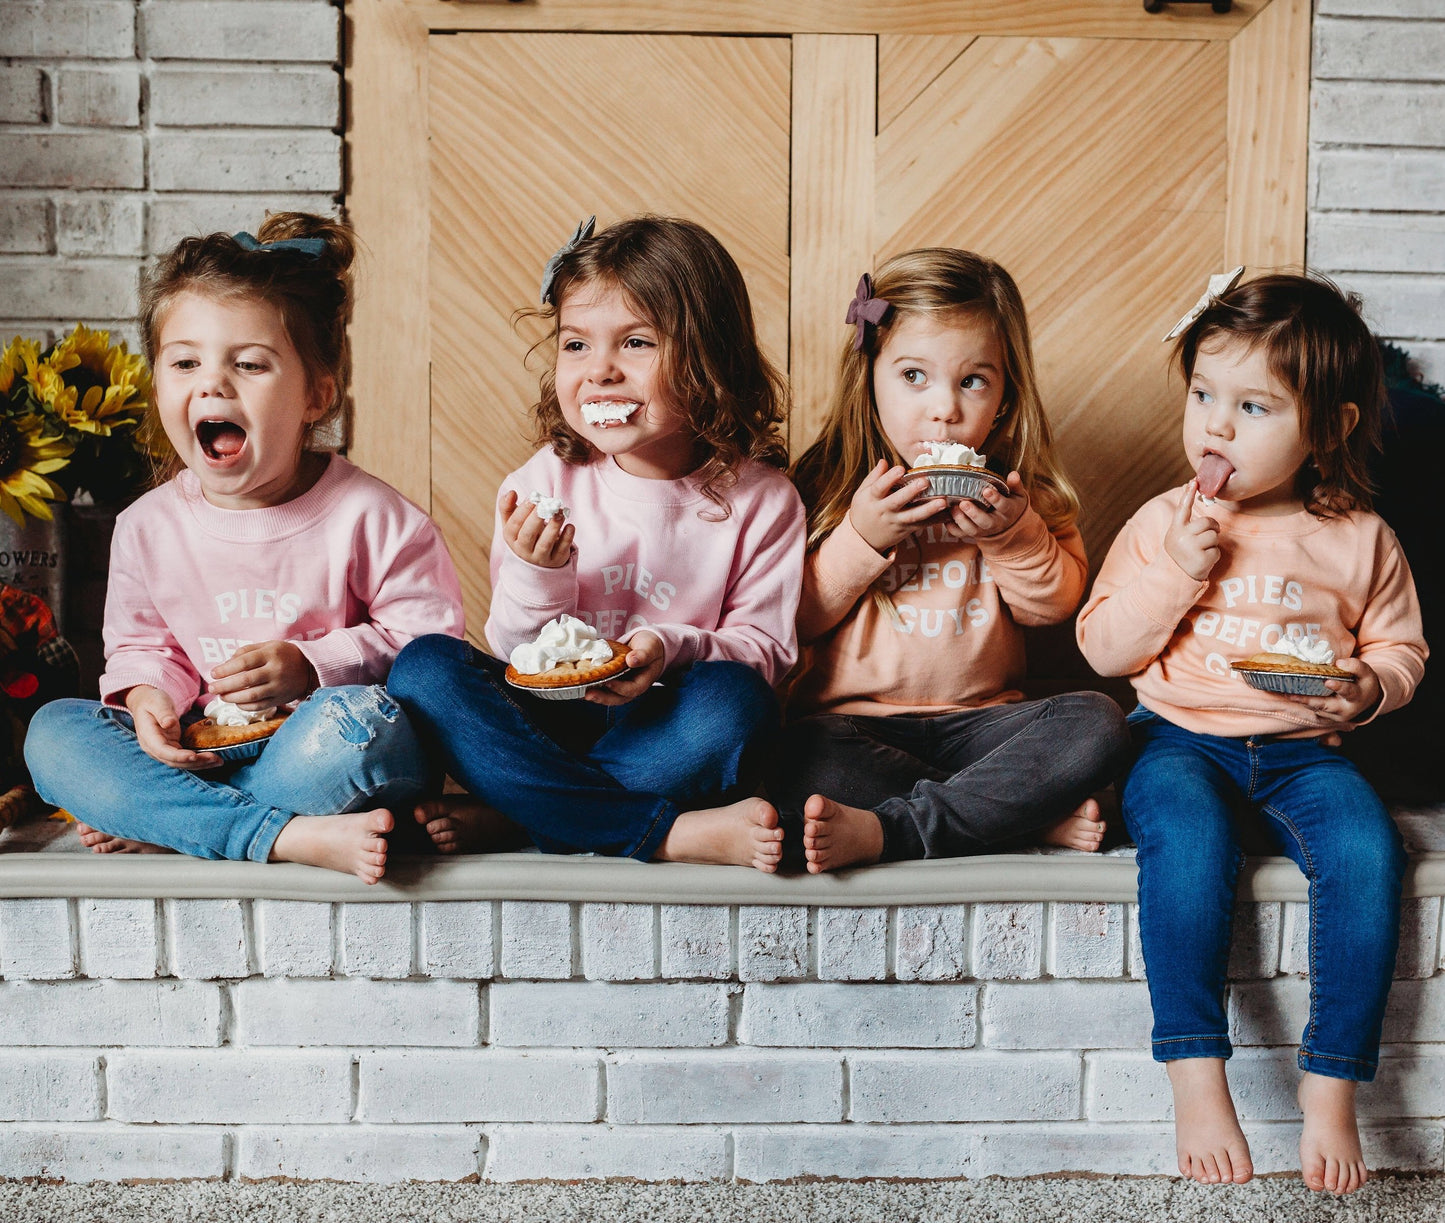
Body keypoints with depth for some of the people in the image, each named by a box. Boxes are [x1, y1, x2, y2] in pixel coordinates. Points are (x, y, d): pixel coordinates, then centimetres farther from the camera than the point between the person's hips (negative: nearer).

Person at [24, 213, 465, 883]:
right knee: (52, 732, -17)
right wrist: (147, 697, -10)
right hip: (202, 754, 4)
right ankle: (289, 837, -28)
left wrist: (309, 666, -19)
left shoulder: (367, 515, -11)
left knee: (360, 721, -37)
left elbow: (428, 637, -7)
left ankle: (149, 822, -17)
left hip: (312, 749, -4)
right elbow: (140, 644, 14)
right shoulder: (147, 526, 2)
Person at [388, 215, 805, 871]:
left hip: (663, 731, -2)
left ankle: (509, 821, -23)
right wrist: (537, 576, -19)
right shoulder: (542, 485, 0)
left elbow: (766, 647, -3)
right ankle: (677, 833, -29)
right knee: (423, 666, -22)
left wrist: (673, 648, -23)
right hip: (545, 724, 2)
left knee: (734, 699, -32)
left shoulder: (760, 500, -5)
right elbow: (519, 659, 2)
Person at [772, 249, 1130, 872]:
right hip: (853, 719, -2)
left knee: (1096, 723, -24)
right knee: (801, 762, -34)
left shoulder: (1015, 486, 7)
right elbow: (800, 619, -1)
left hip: (980, 718, 2)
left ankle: (887, 829, -29)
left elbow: (1055, 603, 5)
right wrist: (861, 537, -16)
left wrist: (1012, 532, -13)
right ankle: (1039, 815, -24)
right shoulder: (830, 482, 1)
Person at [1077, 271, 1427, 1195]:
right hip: (1180, 738, -1)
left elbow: (1400, 647, 14)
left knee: (1367, 849, -27)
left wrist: (1368, 688, -9)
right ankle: (1197, 1075, -25)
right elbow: (1102, 649, 1)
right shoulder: (1165, 522, 3)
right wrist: (1172, 574, -13)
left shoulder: (1359, 540, 4)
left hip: (1300, 751, 1)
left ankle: (1332, 1088, -14)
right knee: (1188, 840, -33)